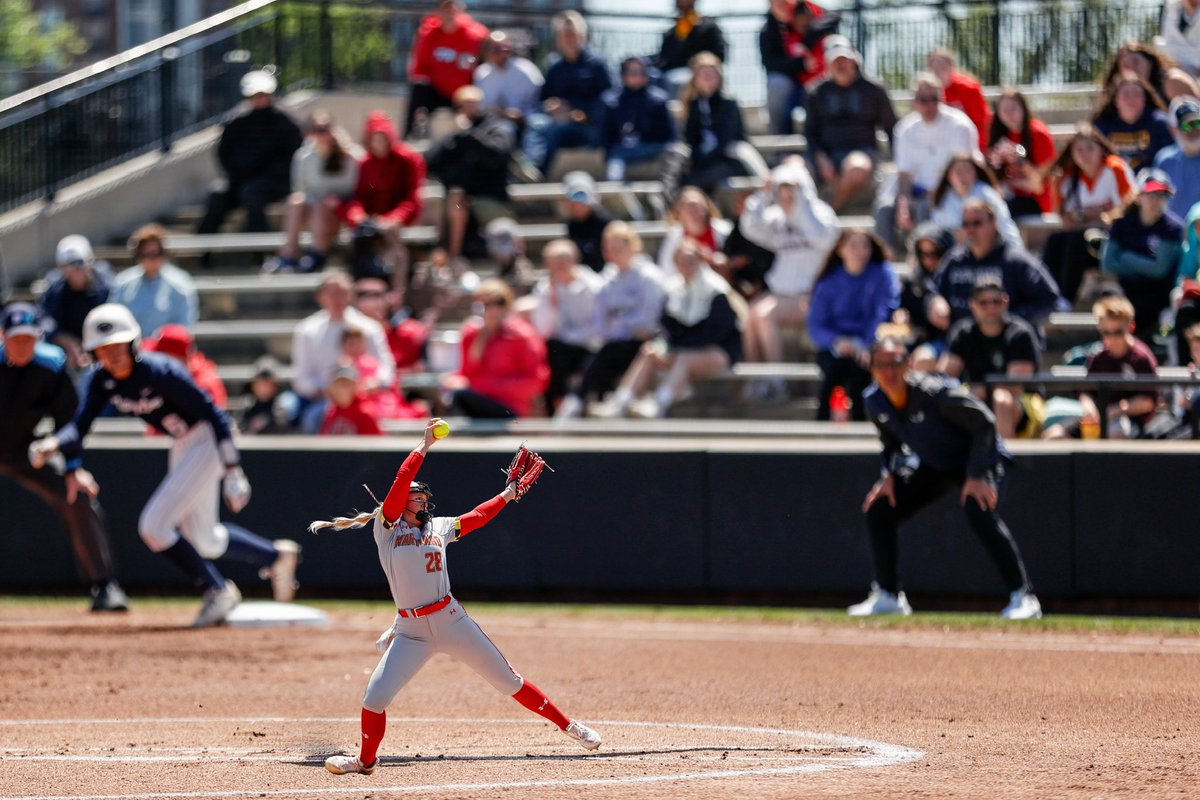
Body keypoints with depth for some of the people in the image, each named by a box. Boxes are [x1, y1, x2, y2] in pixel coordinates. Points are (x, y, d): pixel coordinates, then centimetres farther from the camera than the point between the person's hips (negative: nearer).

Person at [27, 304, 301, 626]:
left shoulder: (160, 372, -28)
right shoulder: (102, 379, -8)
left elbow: (214, 415, -23)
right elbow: (79, 425, -16)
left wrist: (232, 472, -25)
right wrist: (53, 444, -38)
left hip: (208, 441, -8)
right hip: (182, 447, 8)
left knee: (153, 525, -15)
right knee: (204, 540, 20)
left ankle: (218, 591, 0)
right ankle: (276, 556, 42)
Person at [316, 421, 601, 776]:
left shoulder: (439, 528, 11)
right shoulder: (386, 528, -1)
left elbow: (475, 517, 25)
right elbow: (400, 483, -13)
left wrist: (507, 496, 25)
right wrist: (423, 447, -13)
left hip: (451, 620, 2)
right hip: (410, 632, -2)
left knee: (508, 680, 7)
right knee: (374, 699, -10)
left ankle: (567, 725, 17)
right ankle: (366, 760, 15)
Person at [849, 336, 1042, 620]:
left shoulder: (935, 393, -32)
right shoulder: (874, 402, -11)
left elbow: (984, 424, -25)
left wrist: (977, 476, -28)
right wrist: (889, 475, -4)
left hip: (979, 458, -7)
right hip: (933, 466, 7)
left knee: (979, 511, -34)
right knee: (878, 510, -1)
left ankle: (1023, 597, -32)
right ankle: (888, 596, 16)